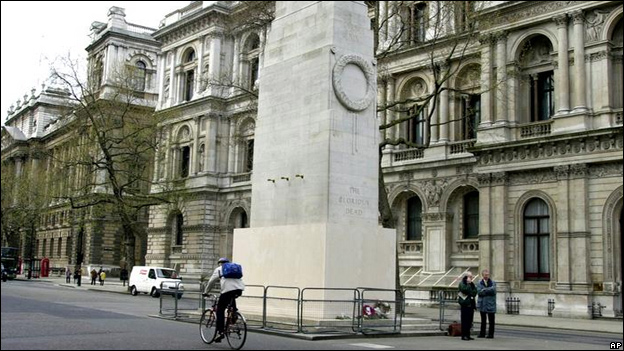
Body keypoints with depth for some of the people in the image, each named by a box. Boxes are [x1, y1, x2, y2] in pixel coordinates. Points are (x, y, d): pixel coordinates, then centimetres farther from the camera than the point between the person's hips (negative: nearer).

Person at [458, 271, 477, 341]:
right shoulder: (462, 283, 0)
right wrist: (468, 284, -10)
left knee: (469, 320, 7)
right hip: (465, 304, -7)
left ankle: (467, 335, 13)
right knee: (465, 320, -7)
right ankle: (464, 335, -4)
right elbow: (464, 289, -19)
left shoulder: (472, 284, 20)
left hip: (471, 304, 7)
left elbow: (475, 292, 6)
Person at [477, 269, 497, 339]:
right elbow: (479, 292, -9)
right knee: (483, 320, 11)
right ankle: (482, 333, 17)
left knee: (491, 321, 0)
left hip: (490, 304, -2)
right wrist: (489, 291, -13)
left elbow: (493, 290, -15)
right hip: (482, 304, 2)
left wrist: (484, 290, -12)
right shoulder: (479, 283, 7)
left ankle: (491, 334, 6)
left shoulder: (493, 283, 4)